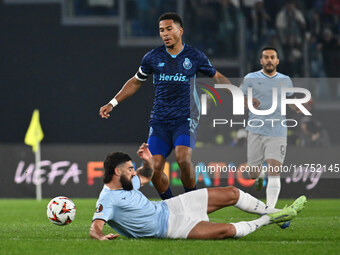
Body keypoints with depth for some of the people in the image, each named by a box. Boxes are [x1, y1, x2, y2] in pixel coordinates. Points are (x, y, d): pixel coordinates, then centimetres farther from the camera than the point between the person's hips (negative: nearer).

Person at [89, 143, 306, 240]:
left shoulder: (125, 182, 4)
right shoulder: (108, 200, -22)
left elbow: (146, 176, 25)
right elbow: (95, 228, -32)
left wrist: (148, 160, 5)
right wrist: (102, 237, -55)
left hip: (168, 207, 9)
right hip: (169, 227, -9)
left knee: (232, 194, 6)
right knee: (228, 230, -23)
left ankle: (276, 213, 23)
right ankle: (265, 221, 5)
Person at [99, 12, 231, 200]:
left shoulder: (194, 56, 2)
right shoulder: (153, 57, 5)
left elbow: (217, 77, 16)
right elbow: (136, 82, 19)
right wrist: (112, 103, 14)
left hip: (186, 119, -3)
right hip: (160, 120, 3)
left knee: (183, 159, -27)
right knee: (154, 168, -12)